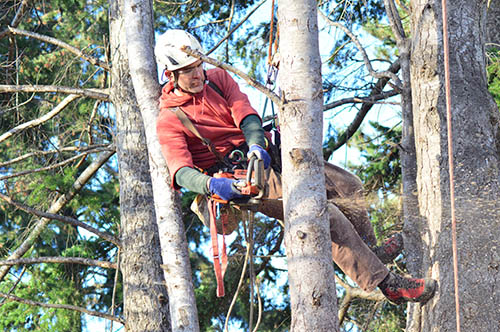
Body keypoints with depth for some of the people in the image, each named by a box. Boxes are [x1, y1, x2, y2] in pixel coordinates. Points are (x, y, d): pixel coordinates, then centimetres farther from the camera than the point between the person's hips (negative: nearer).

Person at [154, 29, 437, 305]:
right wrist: (212, 185, -43)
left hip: (263, 154, 7)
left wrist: (257, 145, -27)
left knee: (348, 185, 3)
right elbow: (182, 172, -21)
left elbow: (246, 115, -4)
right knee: (325, 213, -22)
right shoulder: (169, 121, -9)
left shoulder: (218, 78, 9)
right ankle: (387, 283, -21)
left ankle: (369, 251, 24)